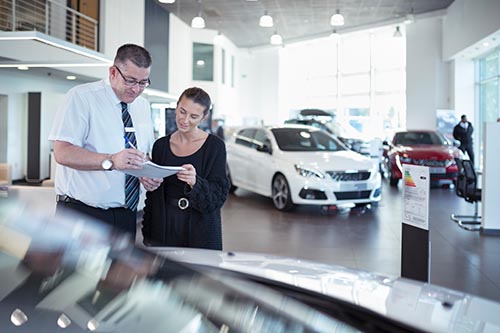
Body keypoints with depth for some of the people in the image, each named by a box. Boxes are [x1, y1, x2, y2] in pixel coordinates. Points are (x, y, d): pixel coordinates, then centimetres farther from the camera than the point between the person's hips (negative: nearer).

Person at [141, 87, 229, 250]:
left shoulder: (215, 146, -6)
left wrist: (195, 182, -29)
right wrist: (148, 236, 7)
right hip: (165, 229, 3)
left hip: (201, 231, -2)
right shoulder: (161, 145, 5)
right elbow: (152, 196, 10)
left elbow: (219, 196, -10)